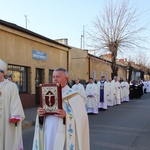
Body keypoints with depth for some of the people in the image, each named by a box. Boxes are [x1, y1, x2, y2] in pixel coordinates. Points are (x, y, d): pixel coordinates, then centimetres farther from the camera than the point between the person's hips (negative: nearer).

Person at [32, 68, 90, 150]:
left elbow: (81, 119, -13)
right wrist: (40, 115, -7)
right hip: (48, 137, 5)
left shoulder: (74, 96, -7)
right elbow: (43, 119, 14)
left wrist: (66, 116, -27)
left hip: (64, 139, -5)